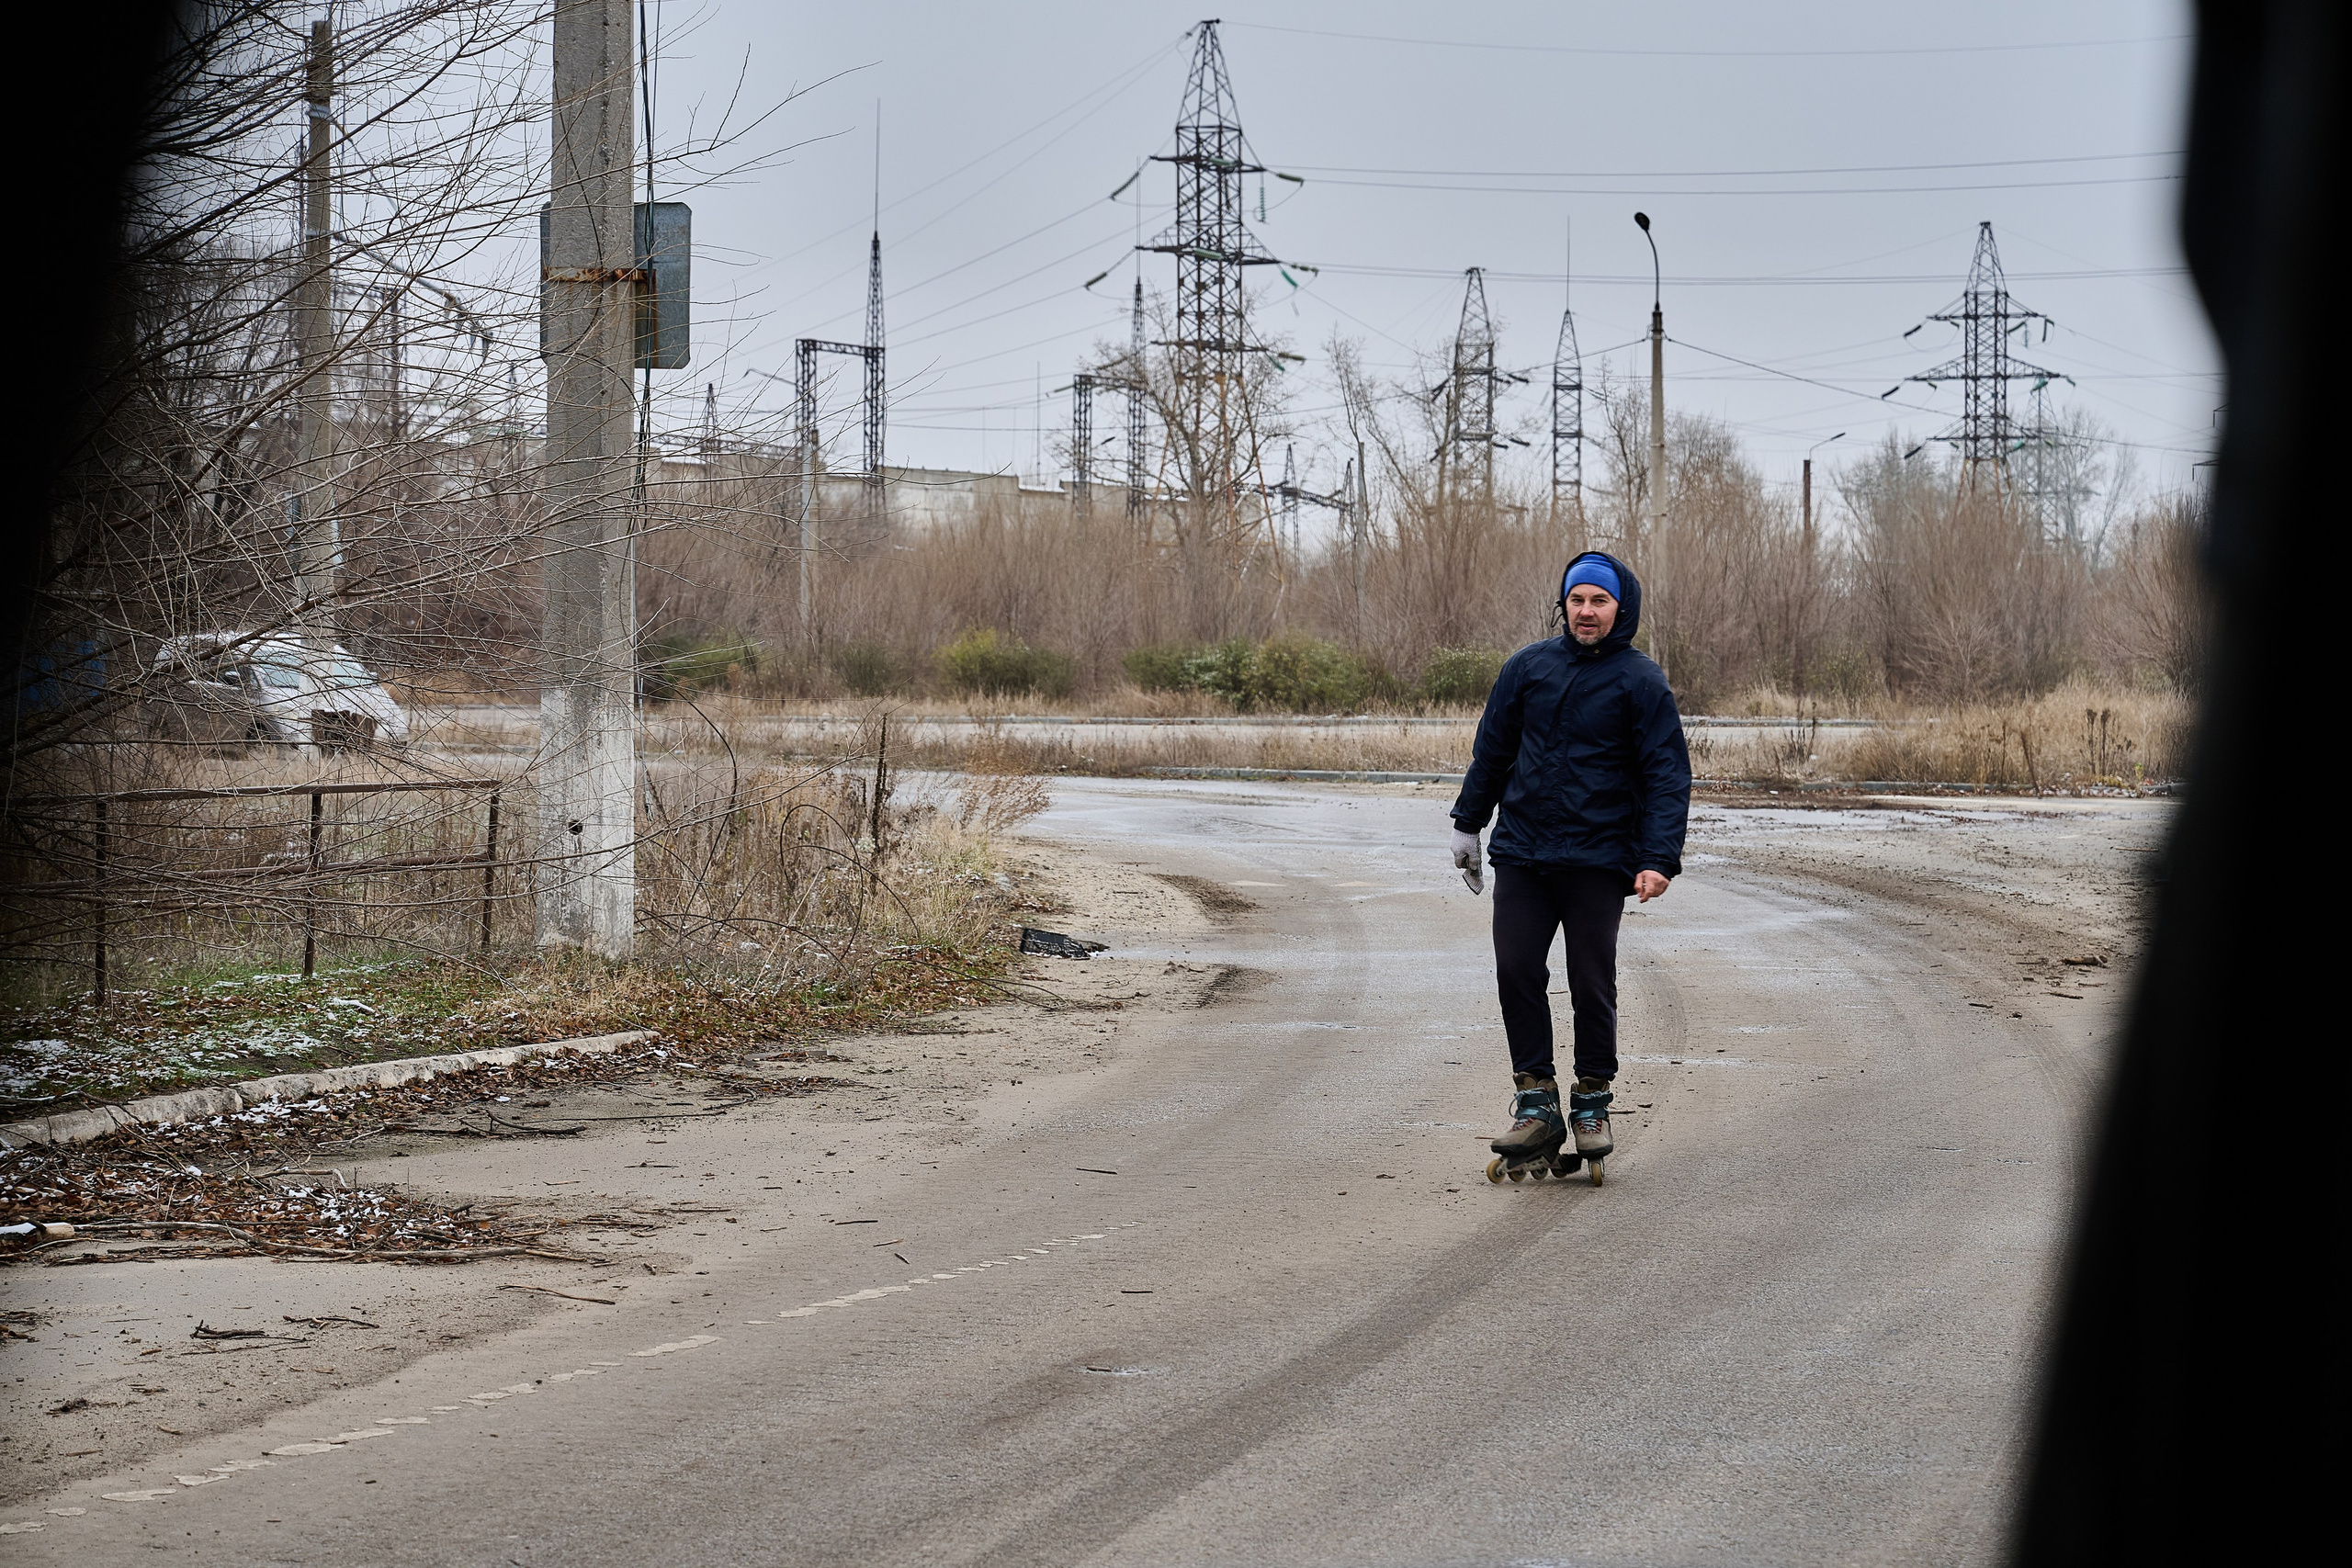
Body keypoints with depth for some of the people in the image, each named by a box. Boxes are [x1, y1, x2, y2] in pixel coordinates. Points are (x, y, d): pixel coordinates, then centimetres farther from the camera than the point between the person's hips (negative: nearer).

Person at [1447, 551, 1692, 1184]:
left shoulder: (1641, 681, -3)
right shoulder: (1528, 667, 7)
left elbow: (1668, 775, -6)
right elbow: (1492, 750, 17)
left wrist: (1659, 859, -15)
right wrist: (1467, 823, 16)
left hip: (1598, 862, -3)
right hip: (1521, 854, 3)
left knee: (1592, 984, 1)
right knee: (1517, 973, -1)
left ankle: (1592, 1105, 14)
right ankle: (1536, 1103, 7)